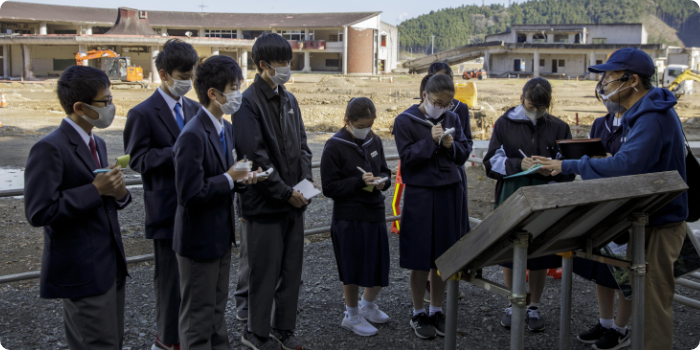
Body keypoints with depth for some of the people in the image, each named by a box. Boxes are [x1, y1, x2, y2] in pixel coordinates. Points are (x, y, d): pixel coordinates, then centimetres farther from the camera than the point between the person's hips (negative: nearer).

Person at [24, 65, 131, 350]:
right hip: (82, 273, -9)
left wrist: (118, 193, -5)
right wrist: (96, 189, -21)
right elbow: (39, 212, -23)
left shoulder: (97, 144, 13)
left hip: (110, 266, 9)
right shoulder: (50, 149, -16)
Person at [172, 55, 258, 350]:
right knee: (198, 317, 7)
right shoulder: (193, 136, -24)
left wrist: (240, 178, -4)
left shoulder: (225, 128, 6)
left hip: (221, 236, 9)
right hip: (199, 240, -9)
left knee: (217, 309, 23)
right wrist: (229, 178, -20)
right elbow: (190, 194, -28)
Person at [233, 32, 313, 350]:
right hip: (265, 204, -7)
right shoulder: (249, 103, -14)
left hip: (293, 201, 7)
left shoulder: (289, 100, 11)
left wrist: (306, 179, 0)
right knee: (265, 271, 4)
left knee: (292, 269, 14)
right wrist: (285, 192, -15)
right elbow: (255, 156, -18)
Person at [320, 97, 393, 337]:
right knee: (353, 270, 5)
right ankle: (352, 316, 26)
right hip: (349, 218, -6)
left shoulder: (374, 141, 6)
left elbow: (385, 171, 16)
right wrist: (359, 182, -22)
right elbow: (329, 187, -11)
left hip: (375, 213, 6)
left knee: (380, 267, 12)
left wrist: (383, 181, -7)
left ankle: (368, 305, 39)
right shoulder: (335, 146, -11)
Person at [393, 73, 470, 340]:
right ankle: (418, 314, 18)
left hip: (450, 193, 4)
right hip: (420, 195, -4)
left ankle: (436, 311, 24)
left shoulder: (452, 118, 6)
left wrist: (451, 146, -13)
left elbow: (463, 155, 7)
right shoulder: (405, 121, -7)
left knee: (443, 257, 9)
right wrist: (431, 141, -22)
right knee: (421, 259, 2)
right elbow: (407, 158, -11)